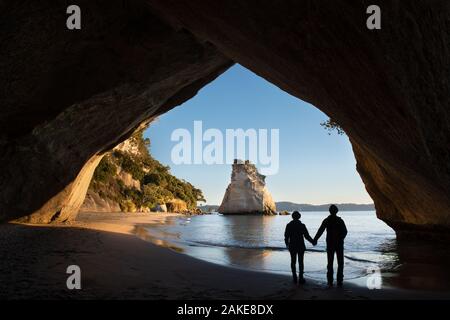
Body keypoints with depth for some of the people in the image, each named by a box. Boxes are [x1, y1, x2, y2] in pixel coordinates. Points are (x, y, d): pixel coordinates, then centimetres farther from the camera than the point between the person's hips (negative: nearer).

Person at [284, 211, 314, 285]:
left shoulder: (288, 225, -5)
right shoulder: (302, 226, -8)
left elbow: (286, 236, -3)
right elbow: (307, 236, -7)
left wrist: (287, 243, 16)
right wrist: (312, 241, 9)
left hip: (292, 246, 1)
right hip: (300, 246, -1)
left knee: (293, 262, 13)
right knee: (300, 262, 6)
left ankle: (295, 278, 11)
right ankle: (301, 278, 4)